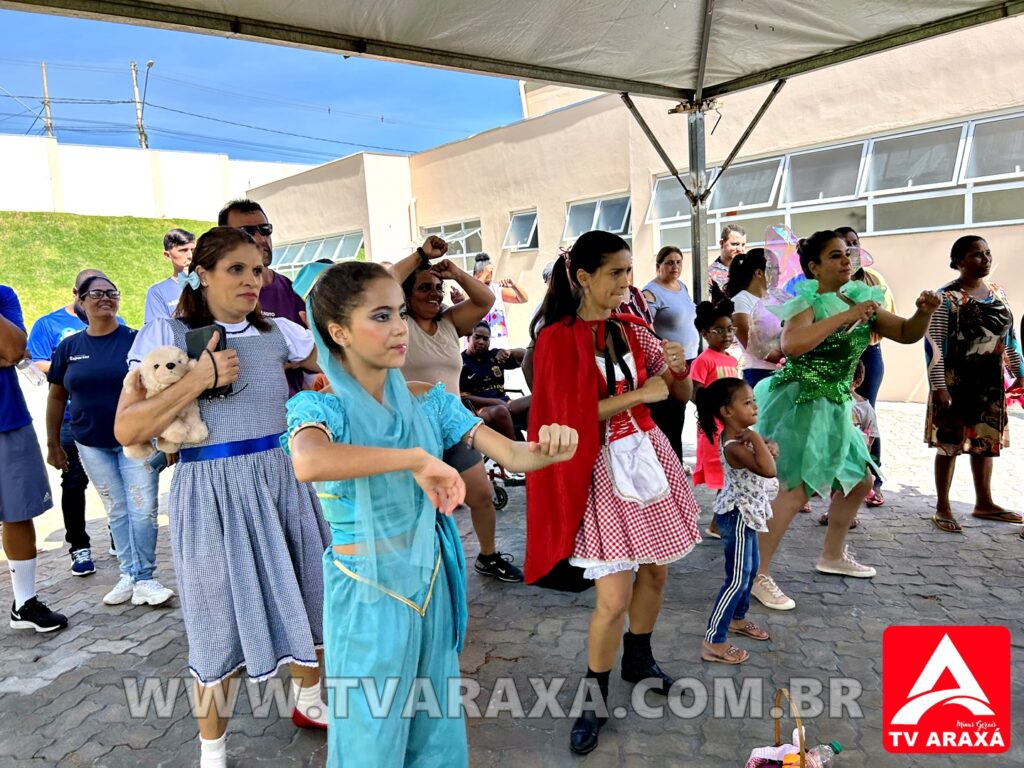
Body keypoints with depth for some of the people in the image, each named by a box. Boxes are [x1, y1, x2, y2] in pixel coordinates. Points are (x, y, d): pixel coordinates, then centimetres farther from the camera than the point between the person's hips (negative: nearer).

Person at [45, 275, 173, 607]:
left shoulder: (136, 340, -4)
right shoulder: (68, 347, 3)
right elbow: (57, 397, 10)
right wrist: (53, 444, 10)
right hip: (92, 445, 3)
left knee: (142, 510, -3)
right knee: (117, 511, 10)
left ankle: (145, 578, 9)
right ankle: (129, 574, 20)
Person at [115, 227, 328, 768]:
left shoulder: (276, 331, 6)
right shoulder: (166, 333, -5)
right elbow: (126, 429, -12)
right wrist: (198, 378, -19)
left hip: (283, 479, 4)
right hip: (213, 490, -4)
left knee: (308, 599, 16)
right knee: (223, 620, 7)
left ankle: (309, 702, 44)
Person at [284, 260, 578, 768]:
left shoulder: (428, 400, -4)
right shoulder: (319, 406, -16)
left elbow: (511, 455, -9)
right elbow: (308, 463, -40)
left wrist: (547, 450, -31)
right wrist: (417, 459, -39)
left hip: (430, 583, 4)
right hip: (366, 594, -4)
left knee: (436, 726, 21)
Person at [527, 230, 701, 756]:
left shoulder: (632, 332, 6)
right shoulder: (558, 338, -11)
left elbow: (682, 395, 10)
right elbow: (568, 417, -17)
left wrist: (679, 370, -12)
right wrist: (640, 393, -16)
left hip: (648, 454, 6)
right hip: (601, 468, -6)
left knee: (655, 570, 15)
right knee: (613, 597, -6)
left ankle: (638, 659, 41)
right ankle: (595, 697, 18)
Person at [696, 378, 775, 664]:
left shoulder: (742, 434, 1)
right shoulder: (734, 447, -29)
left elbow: (772, 449, 12)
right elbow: (769, 470, -39)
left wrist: (769, 446, -10)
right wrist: (755, 438, -34)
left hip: (747, 513, 10)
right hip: (738, 516, -10)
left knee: (750, 569, 23)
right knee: (738, 578, -5)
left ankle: (737, 619, 42)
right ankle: (713, 642, 2)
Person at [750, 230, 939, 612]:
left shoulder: (859, 299, 9)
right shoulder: (807, 303, -14)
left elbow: (906, 334, 12)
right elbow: (791, 345, -35)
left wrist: (924, 313, -9)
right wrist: (845, 316, -31)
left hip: (835, 406, 9)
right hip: (801, 404, -9)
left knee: (859, 480, 19)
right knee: (797, 489, -17)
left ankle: (832, 556, 37)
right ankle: (757, 575, -9)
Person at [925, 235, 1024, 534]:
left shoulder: (998, 292, 9)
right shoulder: (946, 297, -12)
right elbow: (934, 345, -15)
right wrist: (938, 385, -19)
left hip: (991, 382, 6)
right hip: (956, 383, -6)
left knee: (985, 442, 14)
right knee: (950, 443, 1)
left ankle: (984, 503, 28)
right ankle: (942, 508, 11)